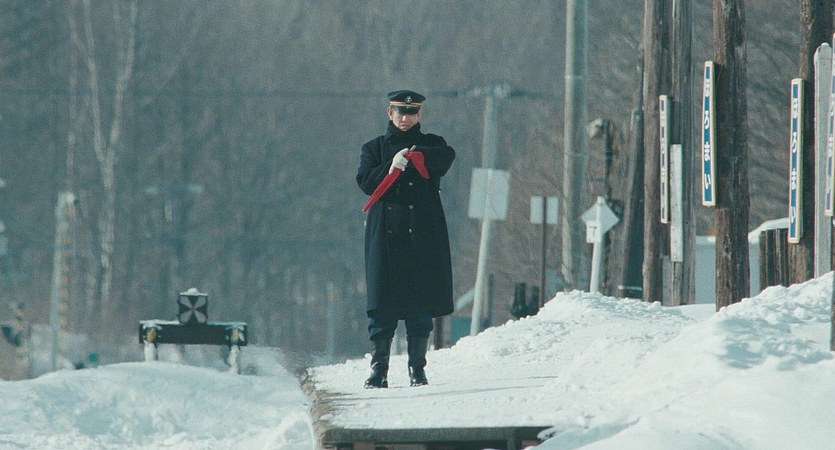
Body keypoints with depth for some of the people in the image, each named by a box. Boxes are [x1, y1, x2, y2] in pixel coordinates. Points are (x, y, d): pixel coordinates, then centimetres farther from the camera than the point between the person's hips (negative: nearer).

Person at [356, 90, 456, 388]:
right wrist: (391, 168, -19)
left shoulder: (430, 145, 12)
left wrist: (415, 155, -25)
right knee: (382, 306, -5)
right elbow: (366, 182, -3)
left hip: (423, 237, 0)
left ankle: (417, 369, 4)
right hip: (386, 237, 0)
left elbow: (447, 157, -12)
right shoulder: (375, 148, 14)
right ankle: (379, 371, -3)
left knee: (421, 304, -2)